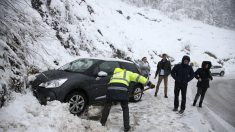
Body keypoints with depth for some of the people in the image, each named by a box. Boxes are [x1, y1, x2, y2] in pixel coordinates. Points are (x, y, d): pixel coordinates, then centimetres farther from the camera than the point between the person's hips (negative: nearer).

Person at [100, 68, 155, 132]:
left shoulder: (114, 74, 40)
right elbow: (139, 77, 23)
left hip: (111, 89, 3)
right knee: (125, 108, 18)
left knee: (107, 105, 27)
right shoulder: (127, 73, 30)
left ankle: (103, 122, 36)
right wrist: (149, 83, 24)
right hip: (122, 90, -3)